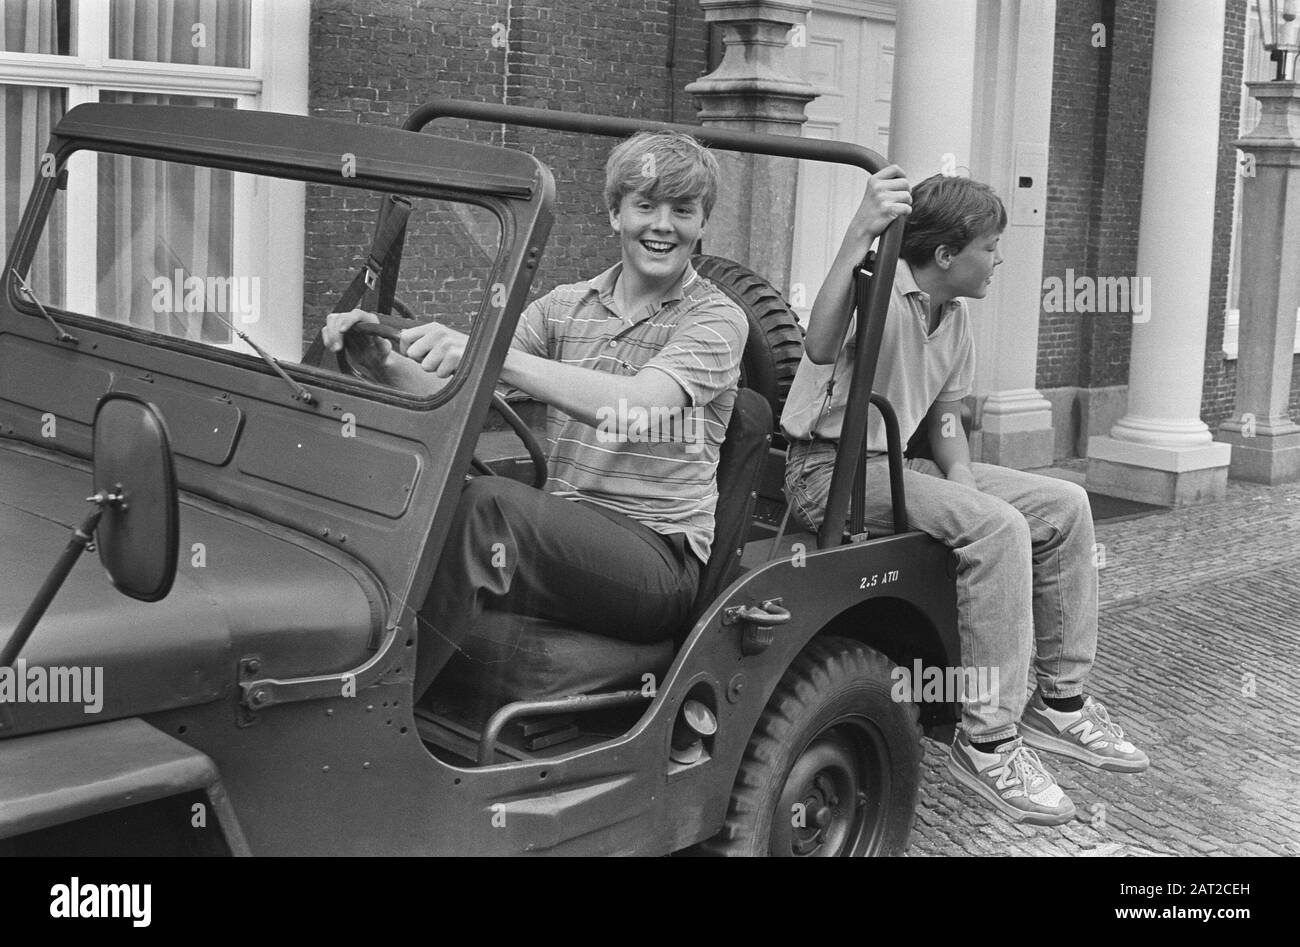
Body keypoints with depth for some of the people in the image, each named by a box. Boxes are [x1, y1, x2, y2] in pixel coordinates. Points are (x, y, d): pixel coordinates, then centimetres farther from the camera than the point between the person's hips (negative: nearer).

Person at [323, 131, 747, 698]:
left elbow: (637, 407, -22)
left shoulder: (716, 321, -1)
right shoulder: (564, 307, 17)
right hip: (562, 535, 5)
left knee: (485, 504, -32)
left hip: (660, 558, -5)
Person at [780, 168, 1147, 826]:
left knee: (1063, 505, 2)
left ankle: (1060, 702, 11)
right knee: (996, 527, -29)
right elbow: (820, 349, -42)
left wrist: (961, 475, -3)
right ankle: (987, 743, -22)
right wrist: (857, 238, -52)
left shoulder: (953, 313, 9)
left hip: (894, 462, 9)